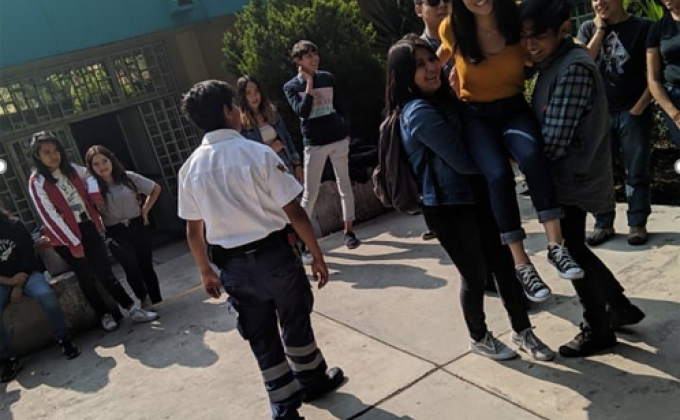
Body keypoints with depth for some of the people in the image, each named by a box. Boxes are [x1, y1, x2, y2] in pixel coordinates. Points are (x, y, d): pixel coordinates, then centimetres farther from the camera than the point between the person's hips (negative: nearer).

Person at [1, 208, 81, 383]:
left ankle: (63, 339, -15)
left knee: (45, 295, -33)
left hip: (26, 273, -1)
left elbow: (28, 255, -4)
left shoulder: (14, 226, -2)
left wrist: (19, 286, -12)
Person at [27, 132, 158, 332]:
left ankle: (134, 309, 4)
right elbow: (50, 217, -14)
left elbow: (88, 174, 24)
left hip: (88, 227, 3)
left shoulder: (70, 169, 3)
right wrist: (73, 243, -14)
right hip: (65, 236, -3)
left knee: (104, 272, 2)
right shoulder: (37, 183, -12)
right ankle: (105, 315, 22)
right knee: (87, 278, 7)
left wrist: (93, 190, 1)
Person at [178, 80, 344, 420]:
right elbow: (294, 213, -15)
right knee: (294, 322, 20)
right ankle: (313, 380, 43)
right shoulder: (258, 153, -14)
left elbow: (194, 230, 4)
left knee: (260, 337, 16)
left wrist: (206, 271, 17)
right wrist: (317, 254, -4)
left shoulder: (190, 168, -2)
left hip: (232, 264, 3)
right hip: (273, 254, -3)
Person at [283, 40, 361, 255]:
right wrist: (309, 83, -14)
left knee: (345, 185, 8)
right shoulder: (291, 86, -2)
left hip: (338, 139, 3)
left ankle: (349, 231, 18)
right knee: (310, 194, 0)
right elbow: (302, 112, -17)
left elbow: (339, 106, 13)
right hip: (314, 145, -3)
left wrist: (346, 132, 11)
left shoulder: (328, 78, 6)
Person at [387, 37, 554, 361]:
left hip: (473, 195, 8)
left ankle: (523, 332, 28)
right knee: (475, 275, 7)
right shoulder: (420, 113, -21)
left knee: (504, 262, 11)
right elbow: (462, 161, -19)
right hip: (447, 207, -8)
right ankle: (479, 338, 31)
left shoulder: (441, 98, 10)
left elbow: (469, 143, 20)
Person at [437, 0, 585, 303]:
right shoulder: (452, 29, -7)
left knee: (532, 156, -34)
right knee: (498, 174, -29)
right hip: (476, 116, 0)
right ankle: (522, 264, -22)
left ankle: (556, 245, -27)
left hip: (514, 109, 1)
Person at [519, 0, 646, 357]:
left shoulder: (574, 69, -22)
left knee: (570, 253, 4)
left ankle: (598, 331, 22)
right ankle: (620, 306, 37)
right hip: (568, 176, 9)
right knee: (572, 250, 20)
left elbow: (554, 140, -26)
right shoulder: (554, 63, 8)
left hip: (575, 178, -9)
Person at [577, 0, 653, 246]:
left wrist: (639, 107, -9)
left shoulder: (642, 27, 0)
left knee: (636, 171, 2)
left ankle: (637, 224, 11)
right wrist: (601, 28, -6)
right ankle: (603, 224, 13)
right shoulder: (588, 28, 9)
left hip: (632, 112, -2)